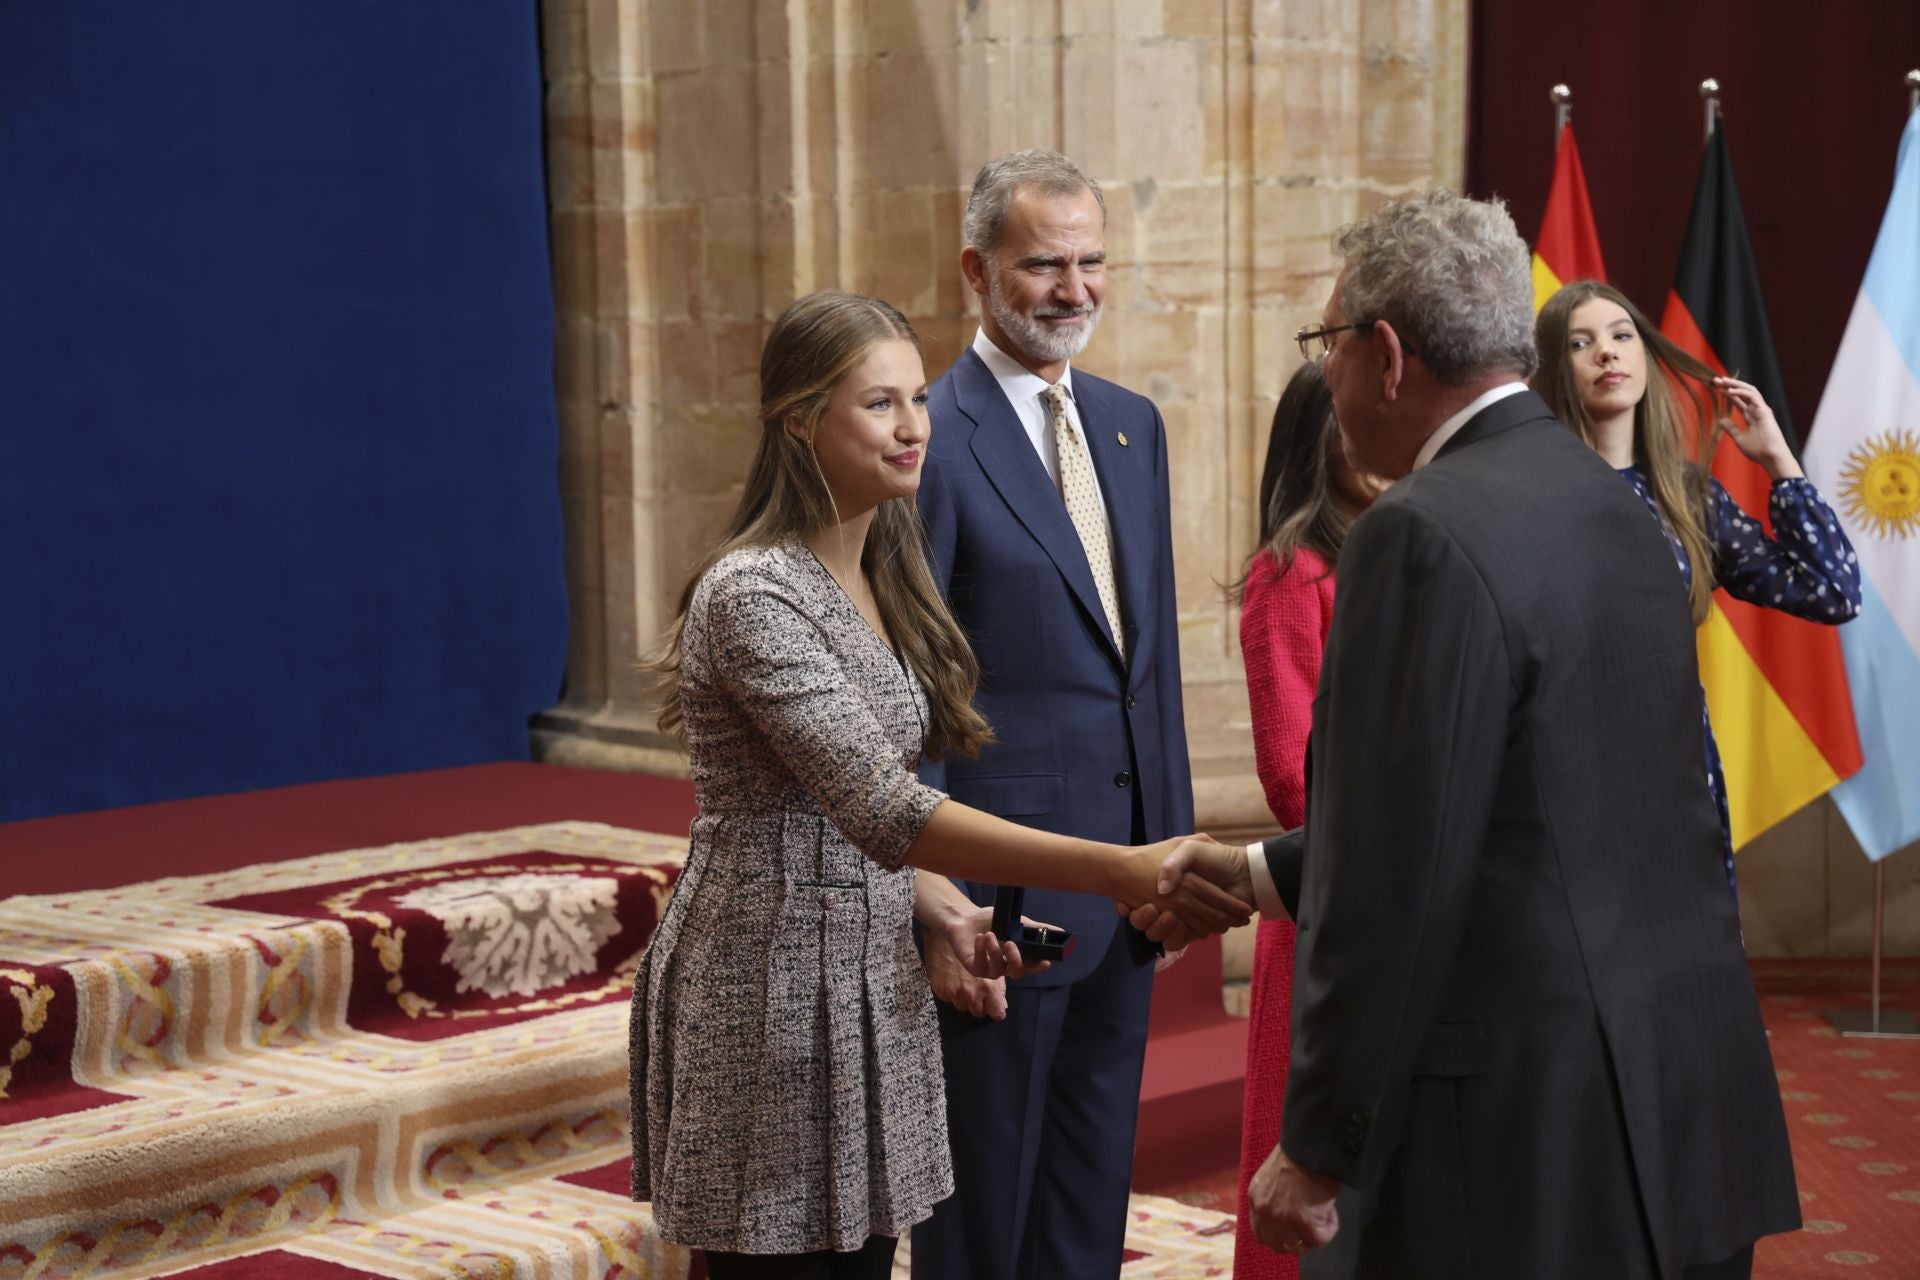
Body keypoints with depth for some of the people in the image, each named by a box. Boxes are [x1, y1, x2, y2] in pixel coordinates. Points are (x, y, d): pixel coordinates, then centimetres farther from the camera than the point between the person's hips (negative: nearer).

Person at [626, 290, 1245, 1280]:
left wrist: (943, 911, 0)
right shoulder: (753, 595, -19)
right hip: (766, 1000, -8)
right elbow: (881, 810, -28)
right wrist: (1120, 872, -33)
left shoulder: (882, 580, 9)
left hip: (873, 986, 8)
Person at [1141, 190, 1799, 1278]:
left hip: (1523, 1140, -9)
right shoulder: (1617, 508, 11)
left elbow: (1398, 881, -19)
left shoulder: (1427, 536, -17)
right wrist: (1262, 873, 23)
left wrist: (1319, 1149, -11)